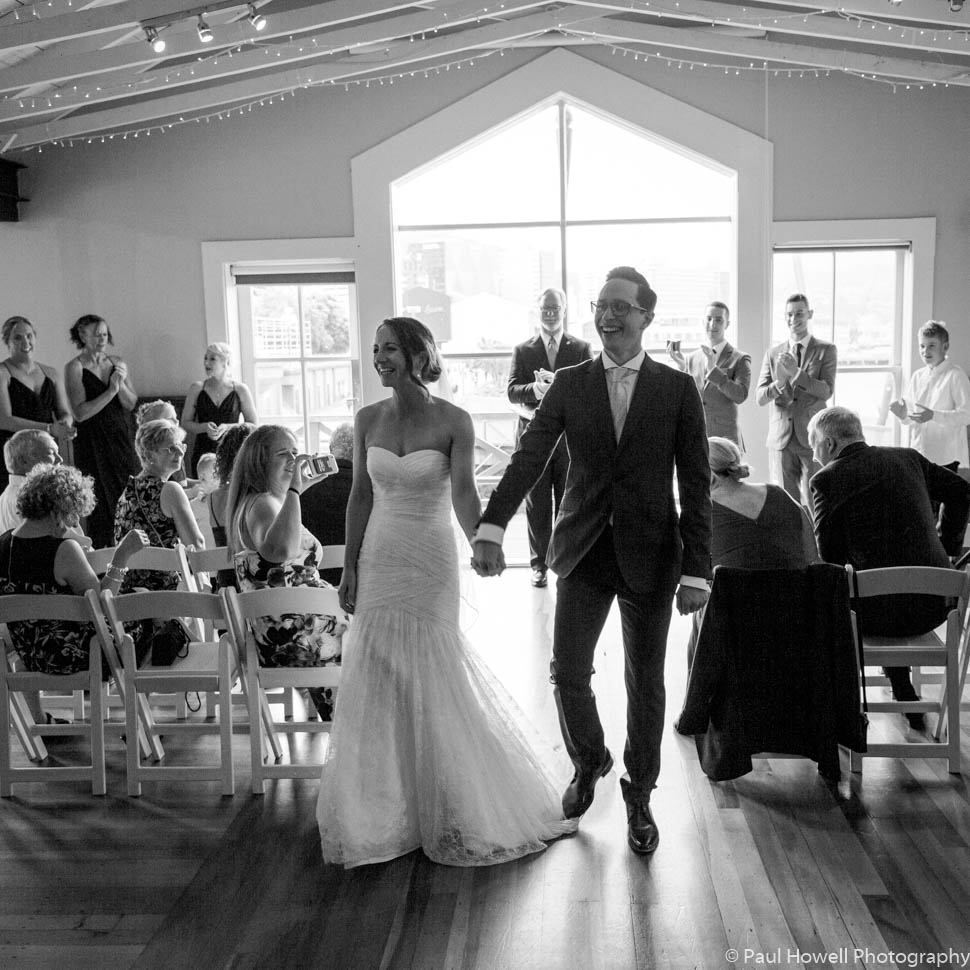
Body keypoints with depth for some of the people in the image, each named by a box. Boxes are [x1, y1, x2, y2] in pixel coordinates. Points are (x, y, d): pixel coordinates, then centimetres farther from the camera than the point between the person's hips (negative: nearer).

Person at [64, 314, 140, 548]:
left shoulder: (117, 363, 8)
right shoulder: (74, 368, -6)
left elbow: (131, 405, 6)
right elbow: (81, 413, -14)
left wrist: (121, 384, -12)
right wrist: (111, 390, -18)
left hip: (121, 438, 4)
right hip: (92, 443, -4)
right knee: (101, 504, -4)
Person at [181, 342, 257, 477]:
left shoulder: (240, 390, 2)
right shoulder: (197, 389, 5)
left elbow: (252, 425, 4)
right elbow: (185, 423, 7)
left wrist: (227, 427, -11)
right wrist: (205, 427, -12)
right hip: (203, 454, 1)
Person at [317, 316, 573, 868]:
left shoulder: (453, 422, -9)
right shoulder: (368, 420, 3)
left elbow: (463, 494, -16)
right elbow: (361, 496, 7)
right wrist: (349, 568, 7)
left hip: (431, 560, -4)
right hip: (380, 559, 4)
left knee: (433, 677, 4)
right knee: (377, 678, 8)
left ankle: (447, 808, 24)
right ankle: (387, 806, 26)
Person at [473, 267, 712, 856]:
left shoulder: (678, 389, -2)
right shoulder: (569, 385, 2)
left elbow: (696, 486, -3)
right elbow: (528, 458, -8)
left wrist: (697, 571, -9)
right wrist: (491, 530, -22)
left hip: (650, 557, -1)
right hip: (584, 553, 1)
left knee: (646, 682, 9)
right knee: (568, 672, 4)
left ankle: (639, 796, 29)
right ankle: (589, 762, 35)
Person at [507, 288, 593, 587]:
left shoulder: (581, 349, 6)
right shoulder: (523, 351, 7)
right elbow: (512, 391, -4)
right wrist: (534, 390, -26)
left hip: (570, 438, 0)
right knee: (537, 506, 5)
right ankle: (540, 564, 15)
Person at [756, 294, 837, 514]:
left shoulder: (826, 351, 3)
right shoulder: (773, 354, 9)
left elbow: (826, 391, -10)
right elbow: (760, 398, 1)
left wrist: (796, 372, -24)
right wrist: (779, 382, -20)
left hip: (812, 438, -2)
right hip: (781, 439, 2)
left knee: (813, 504, -3)